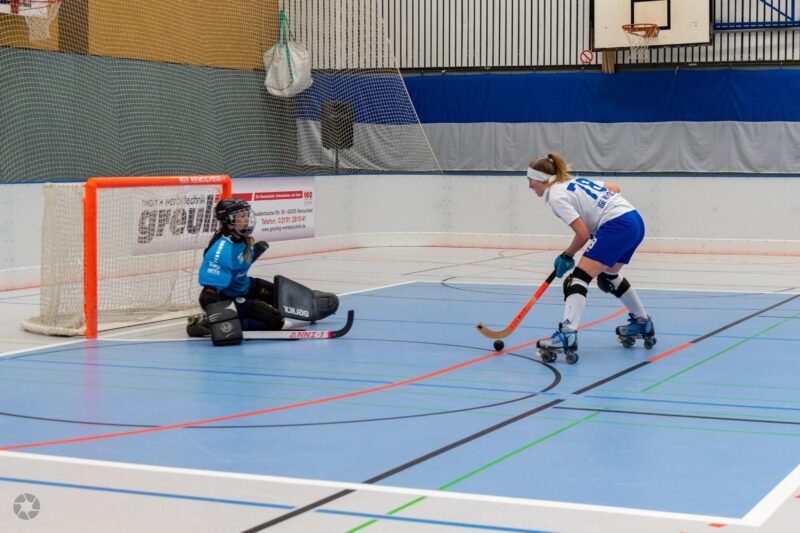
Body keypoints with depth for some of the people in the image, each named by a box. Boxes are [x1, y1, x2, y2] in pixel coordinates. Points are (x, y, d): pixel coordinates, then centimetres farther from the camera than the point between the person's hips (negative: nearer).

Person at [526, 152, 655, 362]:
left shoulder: (556, 196, -6)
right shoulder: (577, 181, 19)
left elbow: (583, 234, -11)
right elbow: (614, 188, 23)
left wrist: (567, 256, 3)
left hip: (617, 226, -10)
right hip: (636, 221, 10)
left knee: (579, 278, -14)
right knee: (608, 276, 30)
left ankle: (567, 335, -31)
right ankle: (643, 323, 40)